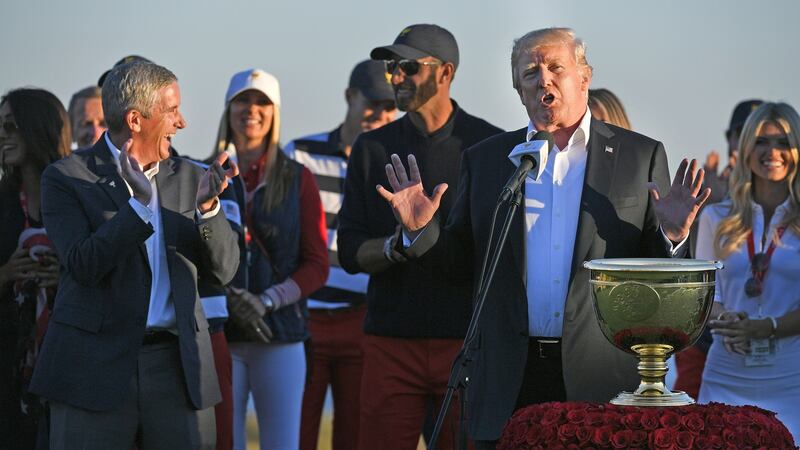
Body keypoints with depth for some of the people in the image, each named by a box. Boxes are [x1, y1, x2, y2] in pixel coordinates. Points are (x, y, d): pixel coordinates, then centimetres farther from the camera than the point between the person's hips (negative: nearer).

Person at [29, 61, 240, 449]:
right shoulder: (66, 178, 0)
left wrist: (207, 207, -11)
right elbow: (83, 265, -13)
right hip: (95, 367, -4)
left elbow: (223, 268, 7)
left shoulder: (187, 177, 13)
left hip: (177, 367, 4)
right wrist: (138, 201, -20)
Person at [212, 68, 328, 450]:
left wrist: (267, 301, -10)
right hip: (218, 333, 0)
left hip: (281, 333, 1)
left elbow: (317, 265, 5)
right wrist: (228, 298, -13)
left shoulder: (297, 179, 8)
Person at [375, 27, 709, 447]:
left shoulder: (640, 156, 6)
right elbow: (463, 260, 13)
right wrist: (420, 231, -5)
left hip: (603, 379, -1)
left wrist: (671, 235, -15)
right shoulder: (484, 159, 11)